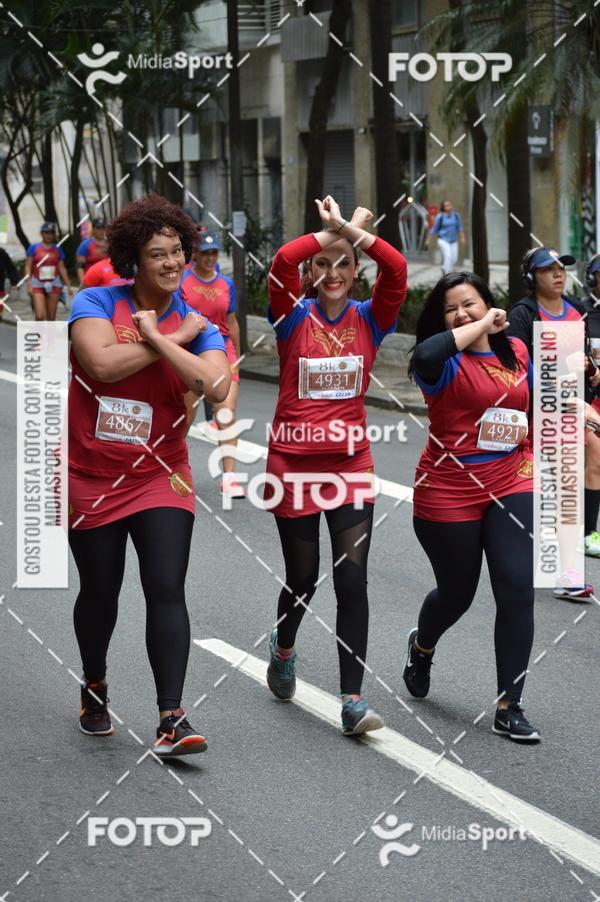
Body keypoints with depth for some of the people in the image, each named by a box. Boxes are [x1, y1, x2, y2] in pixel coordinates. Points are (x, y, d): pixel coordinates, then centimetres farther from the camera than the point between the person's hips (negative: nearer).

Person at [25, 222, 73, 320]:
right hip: (38, 283, -2)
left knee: (51, 317, 3)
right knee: (39, 315, -14)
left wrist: (68, 285, 7)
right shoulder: (33, 248, 1)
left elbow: (62, 268, 10)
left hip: (54, 284, 2)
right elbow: (28, 267, 0)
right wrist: (29, 284, -10)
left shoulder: (58, 250, 7)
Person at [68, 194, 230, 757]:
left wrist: (155, 337, -20)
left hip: (160, 477, 1)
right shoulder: (96, 303, -6)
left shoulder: (198, 323, -1)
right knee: (100, 592, 13)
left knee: (166, 591, -13)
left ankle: (171, 720, -14)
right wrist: (176, 338, -17)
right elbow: (101, 362, -26)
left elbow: (216, 387, -19)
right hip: (90, 477, -1)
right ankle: (95, 688, 39)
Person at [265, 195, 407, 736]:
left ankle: (353, 701, -6)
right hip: (294, 464, -1)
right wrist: (332, 232, -12)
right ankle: (283, 650, 42)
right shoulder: (294, 317, -2)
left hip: (352, 464, 1)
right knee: (302, 579, 10)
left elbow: (396, 270, -16)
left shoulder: (369, 320, 2)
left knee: (353, 581, -7)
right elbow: (283, 262, -21)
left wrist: (352, 230, -17)